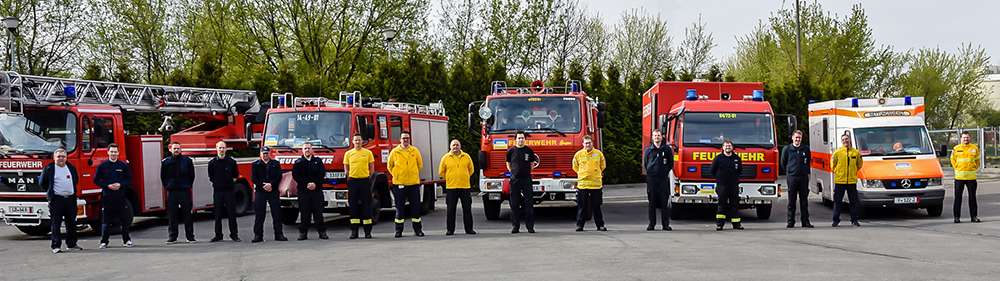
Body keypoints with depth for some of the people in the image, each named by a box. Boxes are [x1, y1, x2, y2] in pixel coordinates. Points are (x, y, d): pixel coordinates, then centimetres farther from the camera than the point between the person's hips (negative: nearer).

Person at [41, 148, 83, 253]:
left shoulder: (72, 168, 12)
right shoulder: (49, 169, -1)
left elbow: (76, 180, 25)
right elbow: (43, 183, 6)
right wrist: (51, 192, 6)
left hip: (71, 198, 5)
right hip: (56, 200, -5)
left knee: (72, 223, 9)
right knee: (56, 224, -5)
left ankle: (71, 244, 18)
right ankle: (56, 246, -5)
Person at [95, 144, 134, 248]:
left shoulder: (124, 166, 7)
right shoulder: (102, 166, 4)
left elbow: (129, 180, 9)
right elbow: (96, 180, 3)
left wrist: (120, 185, -9)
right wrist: (108, 185, -10)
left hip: (120, 196, 1)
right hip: (107, 196, -1)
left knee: (124, 220, 3)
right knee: (106, 220, 1)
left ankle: (126, 240, 11)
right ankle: (104, 242, 7)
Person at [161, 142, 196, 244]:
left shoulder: (187, 161, 3)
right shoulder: (165, 162, 4)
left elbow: (191, 175, 10)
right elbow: (163, 177, 12)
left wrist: (188, 186, 6)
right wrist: (167, 187, 6)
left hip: (185, 191, -1)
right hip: (172, 192, 1)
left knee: (187, 214, 1)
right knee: (172, 216, 2)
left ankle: (190, 236, 5)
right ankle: (172, 237, 8)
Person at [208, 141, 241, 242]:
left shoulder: (231, 162, 2)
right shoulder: (212, 163, 4)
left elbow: (236, 175, 13)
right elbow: (210, 177, 15)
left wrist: (230, 182, 7)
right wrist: (217, 183, 10)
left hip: (229, 190, -1)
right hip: (217, 191, 1)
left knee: (232, 213, 0)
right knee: (218, 215, 3)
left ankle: (234, 234, 6)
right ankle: (218, 235, 9)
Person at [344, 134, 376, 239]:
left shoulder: (368, 153, 5)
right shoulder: (348, 153, 6)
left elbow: (372, 167, 10)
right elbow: (346, 168, 11)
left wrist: (367, 176, 5)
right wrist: (349, 178, 4)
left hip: (365, 181, -1)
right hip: (353, 181, 1)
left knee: (366, 206, 0)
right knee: (353, 206, 2)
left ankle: (368, 231, 3)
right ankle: (354, 231, 6)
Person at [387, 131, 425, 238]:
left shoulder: (415, 151, 5)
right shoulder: (394, 152, 1)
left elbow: (420, 164, 17)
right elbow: (390, 166, 12)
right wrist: (396, 175, 7)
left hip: (414, 183, 1)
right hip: (399, 184, -1)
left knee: (416, 207, 4)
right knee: (399, 208, 2)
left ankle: (417, 229, 11)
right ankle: (398, 230, 7)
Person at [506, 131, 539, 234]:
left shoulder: (529, 151, 5)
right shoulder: (511, 151, 5)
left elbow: (532, 164, 14)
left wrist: (526, 171, 2)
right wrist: (513, 172, 7)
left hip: (526, 179, 0)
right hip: (514, 179, 0)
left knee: (529, 203, -2)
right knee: (514, 204, 1)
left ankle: (530, 226, 1)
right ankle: (515, 226, 7)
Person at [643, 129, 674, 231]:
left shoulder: (667, 149, 6)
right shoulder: (648, 150, 8)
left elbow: (671, 163, 12)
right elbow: (645, 163, 17)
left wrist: (665, 172, 6)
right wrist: (650, 172, 11)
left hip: (663, 179, -1)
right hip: (651, 179, 1)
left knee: (664, 202, -2)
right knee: (652, 202, 2)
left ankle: (666, 224, 1)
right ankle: (651, 224, 7)